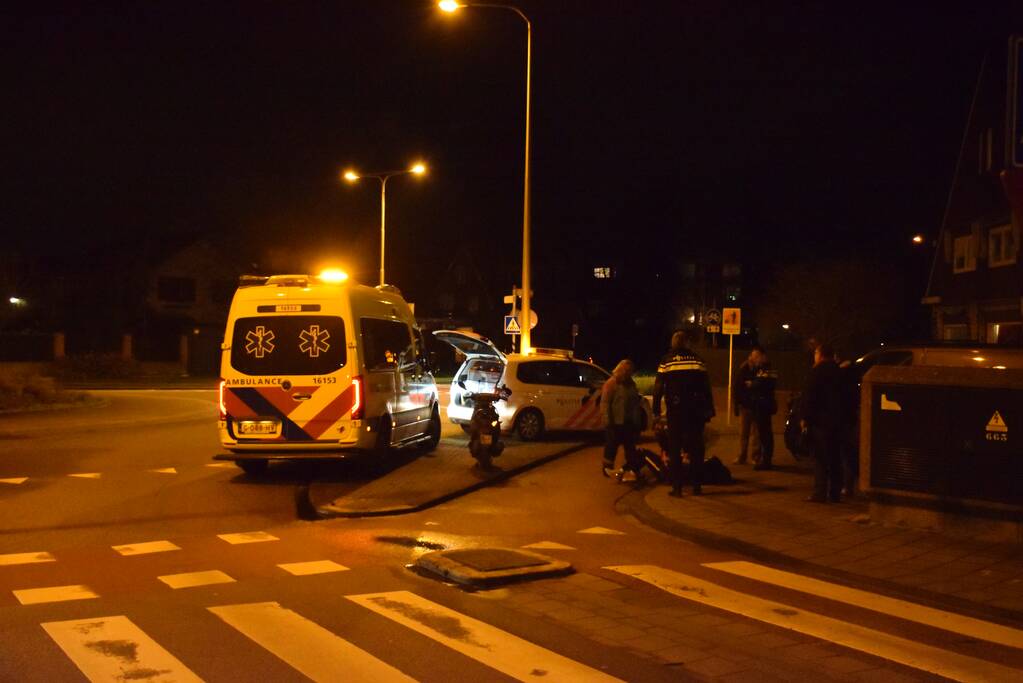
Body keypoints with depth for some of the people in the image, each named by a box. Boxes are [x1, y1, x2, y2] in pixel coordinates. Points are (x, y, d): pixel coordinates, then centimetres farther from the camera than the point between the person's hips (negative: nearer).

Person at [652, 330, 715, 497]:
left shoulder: (666, 361, -1)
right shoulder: (697, 359, 5)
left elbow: (658, 388, -4)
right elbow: (706, 387, 6)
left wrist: (656, 412, 1)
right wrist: (709, 410, 10)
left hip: (675, 410, -2)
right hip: (696, 410, 2)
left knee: (675, 449, 3)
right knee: (696, 448, 10)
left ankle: (677, 487, 0)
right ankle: (697, 485, 11)